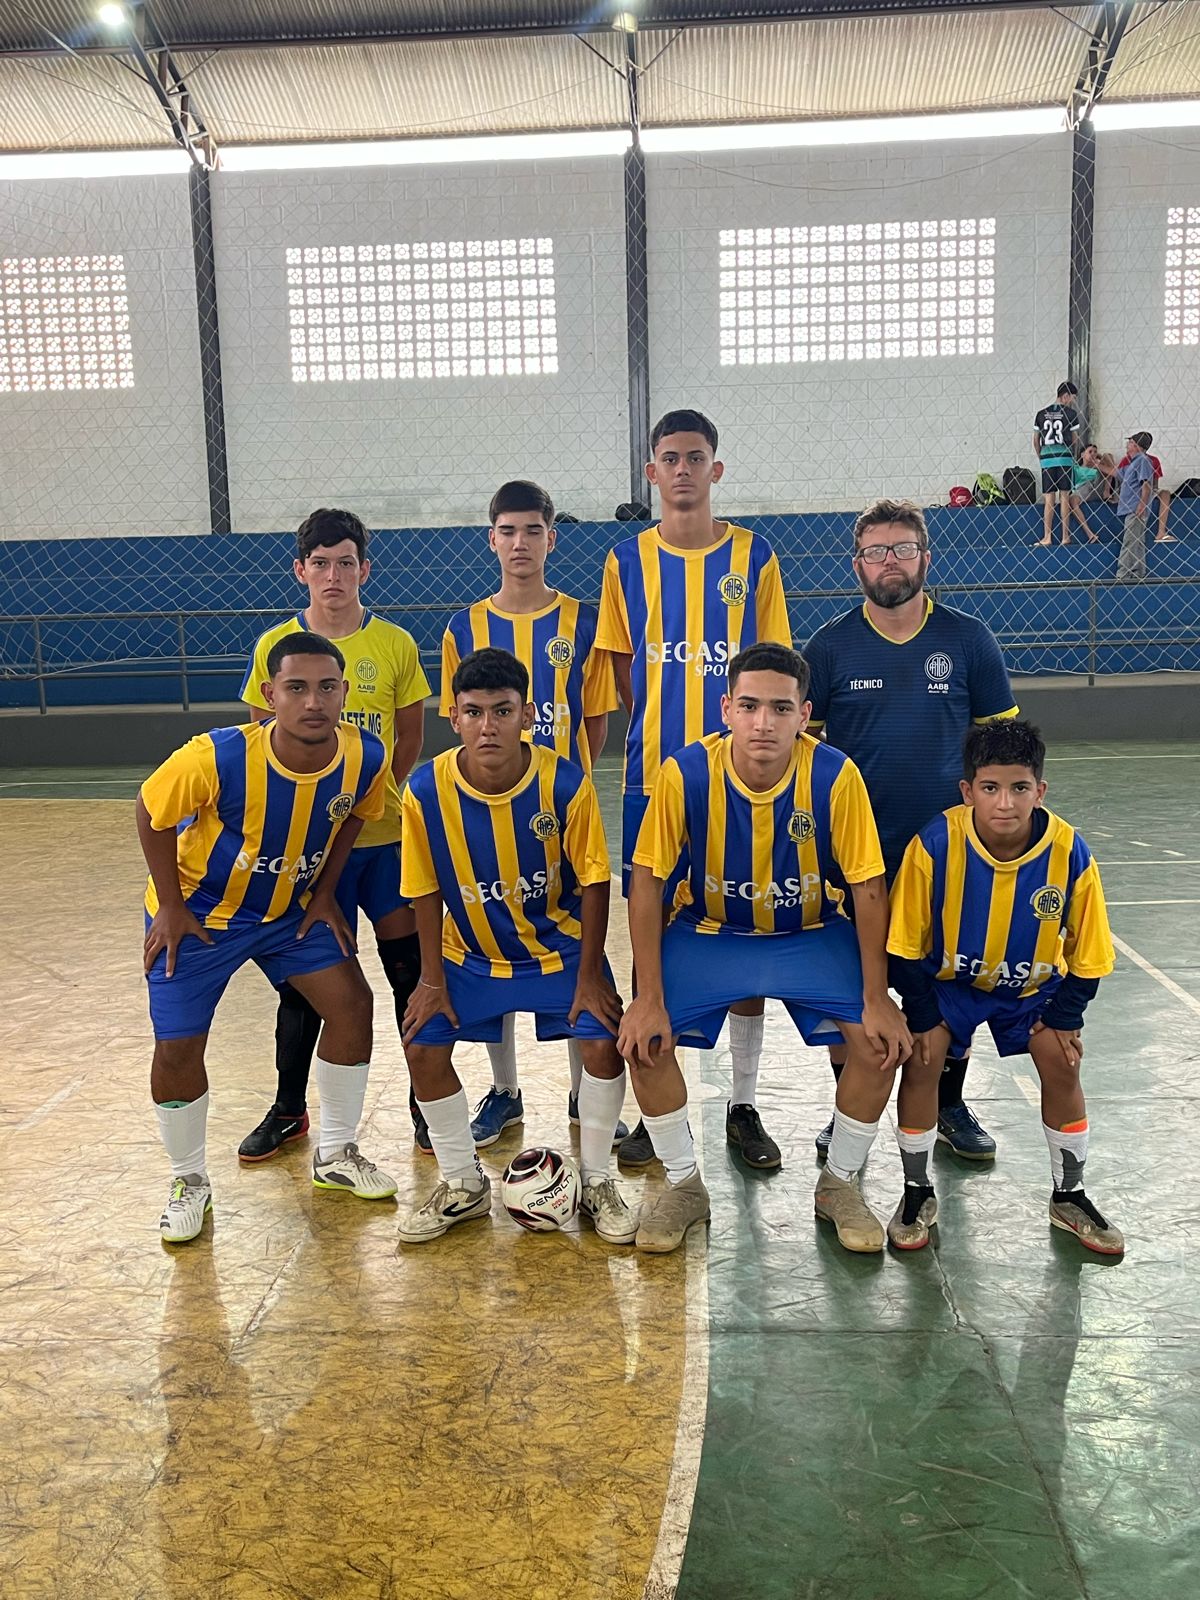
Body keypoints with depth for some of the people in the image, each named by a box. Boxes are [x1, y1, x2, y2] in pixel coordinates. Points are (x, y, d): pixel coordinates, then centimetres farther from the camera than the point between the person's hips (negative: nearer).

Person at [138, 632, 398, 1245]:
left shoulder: (365, 757, -22)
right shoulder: (218, 757, -34)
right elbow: (151, 813, -16)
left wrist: (324, 893, -1)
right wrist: (171, 906, -12)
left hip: (292, 908, 4)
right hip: (197, 912, -3)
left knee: (351, 1003, -5)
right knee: (177, 1048, -6)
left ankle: (335, 1155, 17)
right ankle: (189, 1181, 20)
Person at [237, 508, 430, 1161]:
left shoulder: (395, 644, -2)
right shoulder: (274, 646, 0)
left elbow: (410, 742, 5)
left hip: (383, 833, 0)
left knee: (409, 967, 4)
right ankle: (288, 1109, 28)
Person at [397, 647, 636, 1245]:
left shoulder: (566, 783, -24)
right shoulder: (426, 790, -21)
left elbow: (593, 882, -14)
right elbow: (427, 892, -8)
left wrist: (588, 976, -12)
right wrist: (432, 979, -5)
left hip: (559, 946, -1)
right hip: (470, 952, 2)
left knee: (603, 1040, -15)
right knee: (424, 1047, -8)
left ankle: (598, 1183, 9)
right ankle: (464, 1185, 15)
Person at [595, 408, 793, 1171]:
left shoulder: (754, 556, 3)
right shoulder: (628, 559, 6)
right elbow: (620, 668, 11)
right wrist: (664, 714, -3)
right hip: (652, 776, 1)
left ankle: (746, 1105, 18)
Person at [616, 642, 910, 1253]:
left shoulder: (835, 775, -23)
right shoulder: (685, 773, -24)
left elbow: (868, 888, -14)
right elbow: (647, 881, -15)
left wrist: (877, 998, -15)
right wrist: (650, 998, -18)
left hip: (812, 935, 0)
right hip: (708, 933, 0)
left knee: (880, 1041, -18)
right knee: (645, 1040, -18)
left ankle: (836, 1182, 9)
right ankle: (685, 1184, 7)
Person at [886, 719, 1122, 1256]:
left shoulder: (1070, 854, -25)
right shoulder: (935, 845, -30)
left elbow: (1086, 955, -8)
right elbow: (907, 946, -16)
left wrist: (1062, 1017, -8)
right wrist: (922, 1016, -13)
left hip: (1034, 984, 1)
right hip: (946, 977, -1)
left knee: (1061, 1063, -9)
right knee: (922, 1060, -15)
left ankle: (1068, 1196, 16)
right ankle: (917, 1192, 6)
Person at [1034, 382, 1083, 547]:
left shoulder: (1042, 413, 9)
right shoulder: (1070, 413, 0)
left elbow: (1036, 441, 11)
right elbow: (1075, 440, 4)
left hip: (1046, 458, 2)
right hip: (1064, 457, -2)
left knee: (1049, 499, 2)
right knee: (1064, 496, 3)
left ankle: (1047, 537, -1)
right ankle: (1066, 536, 5)